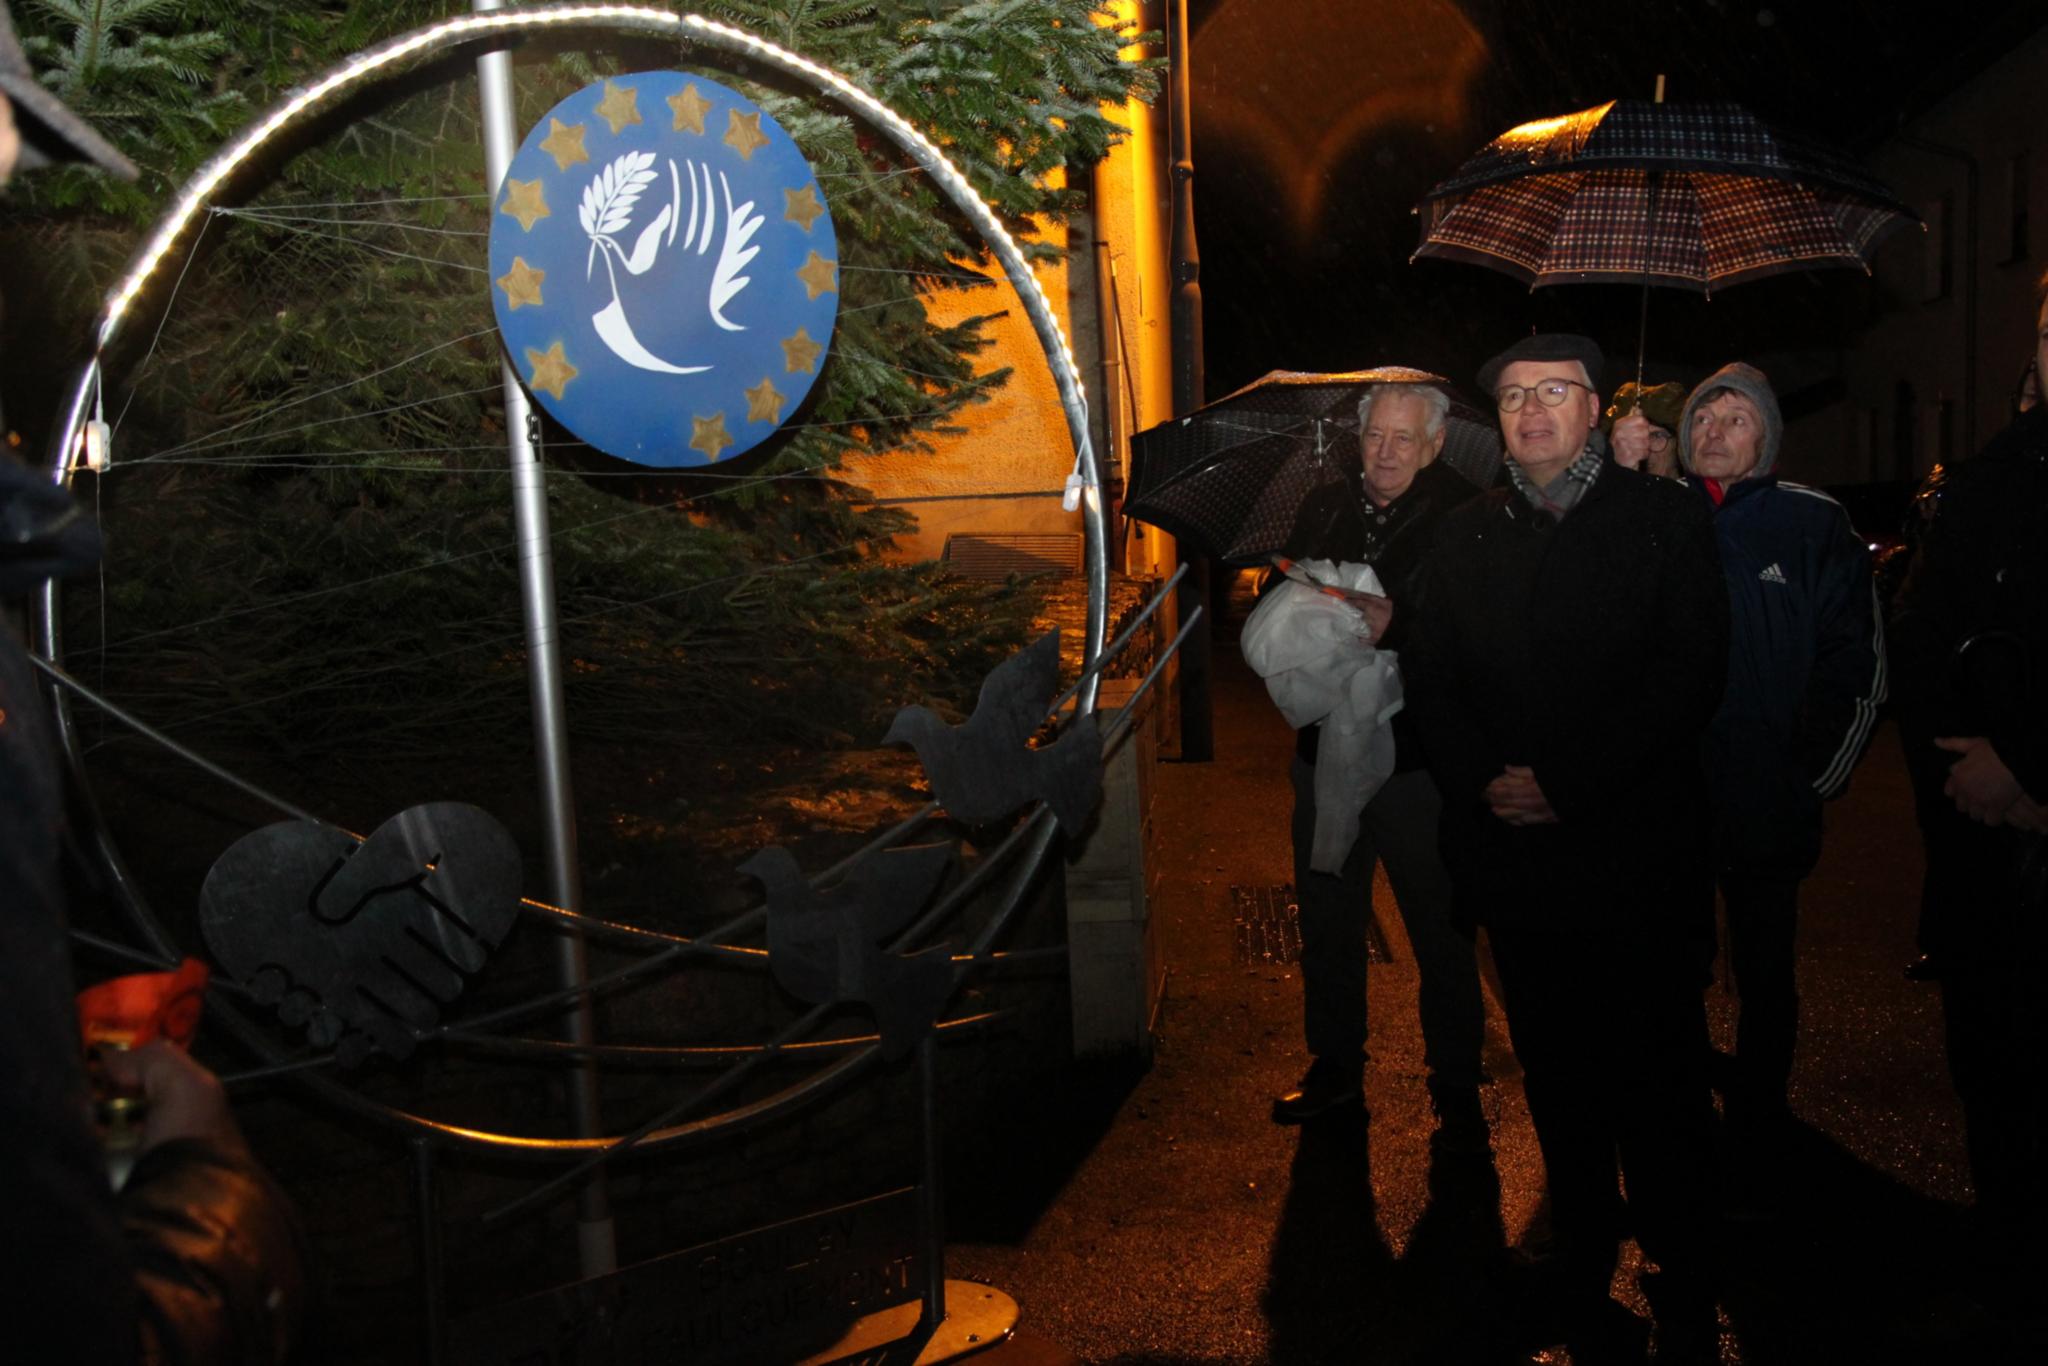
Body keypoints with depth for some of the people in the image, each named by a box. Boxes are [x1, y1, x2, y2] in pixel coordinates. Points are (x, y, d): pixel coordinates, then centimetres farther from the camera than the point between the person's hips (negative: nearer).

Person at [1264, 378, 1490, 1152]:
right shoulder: (1324, 511, 8)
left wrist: (1395, 624, -27)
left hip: (1421, 762, -5)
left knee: (1442, 937, 6)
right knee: (1328, 924, 16)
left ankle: (1457, 1090, 23)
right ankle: (1335, 1069, 33)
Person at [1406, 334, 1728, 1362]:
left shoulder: (1665, 518, 1)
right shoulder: (1465, 537, 11)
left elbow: (1691, 672, -8)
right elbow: (1430, 679, 7)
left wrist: (1564, 780, -15)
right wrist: (1483, 780, -10)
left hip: (1640, 851, -3)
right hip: (1514, 848, 3)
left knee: (1659, 1074, 4)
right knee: (1556, 1071, 13)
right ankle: (1581, 1264, 29)